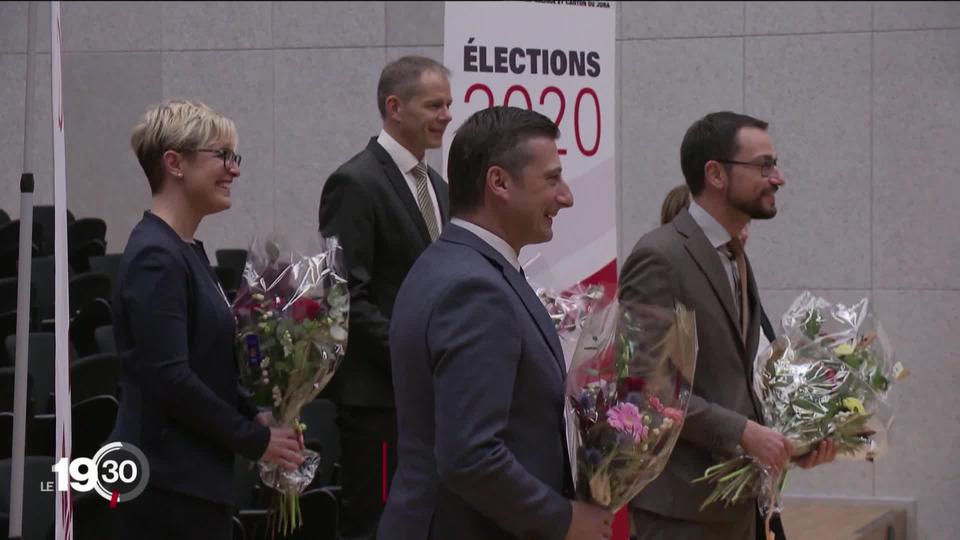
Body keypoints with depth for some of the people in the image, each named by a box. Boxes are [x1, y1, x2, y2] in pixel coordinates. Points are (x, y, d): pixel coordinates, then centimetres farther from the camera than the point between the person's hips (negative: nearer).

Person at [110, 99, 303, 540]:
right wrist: (255, 440, -12)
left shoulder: (187, 250, 14)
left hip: (193, 477, 9)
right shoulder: (155, 258, -15)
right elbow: (169, 377, -20)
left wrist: (255, 416, 6)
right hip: (167, 484, -9)